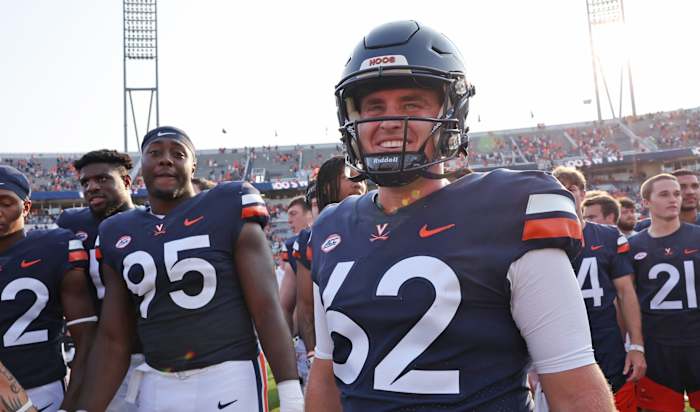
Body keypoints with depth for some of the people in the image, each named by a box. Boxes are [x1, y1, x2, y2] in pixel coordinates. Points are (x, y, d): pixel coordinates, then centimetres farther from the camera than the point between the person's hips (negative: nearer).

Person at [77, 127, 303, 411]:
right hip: (156, 386, 4)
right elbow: (112, 339, 11)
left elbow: (267, 308, -11)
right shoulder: (119, 236, 8)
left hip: (228, 379, -4)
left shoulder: (227, 212, -6)